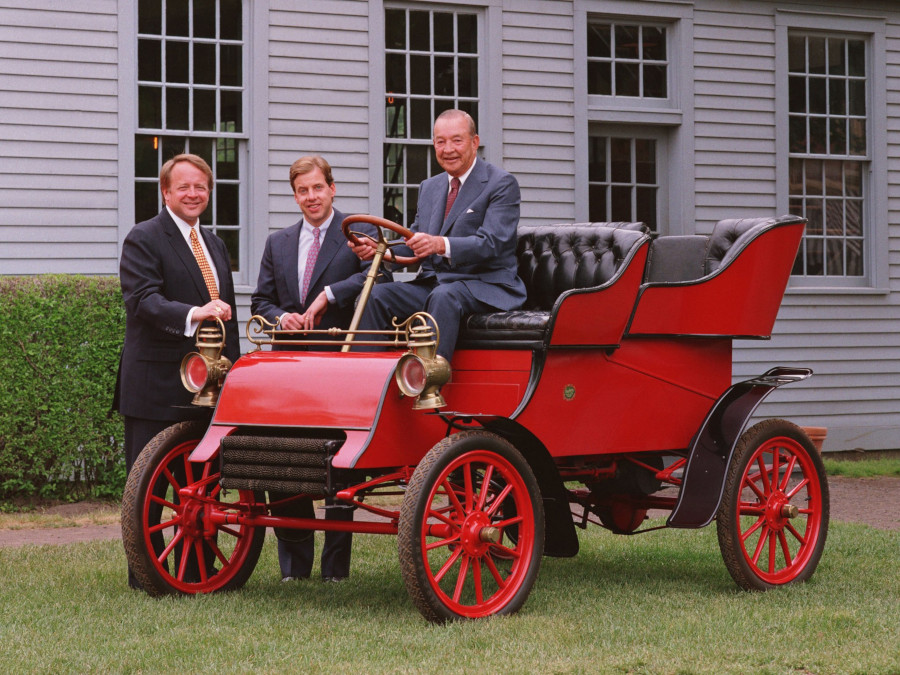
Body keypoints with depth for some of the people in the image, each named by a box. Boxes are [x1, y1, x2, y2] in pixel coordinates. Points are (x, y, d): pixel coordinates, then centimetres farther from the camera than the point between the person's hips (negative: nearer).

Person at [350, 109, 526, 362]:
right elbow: (414, 245, 17)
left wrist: (441, 245, -35)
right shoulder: (429, 187, 20)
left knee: (444, 297, -38)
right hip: (432, 283, 7)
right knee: (375, 296, -17)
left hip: (485, 285, -7)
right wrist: (377, 249, -6)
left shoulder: (501, 184, -3)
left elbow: (492, 243, -18)